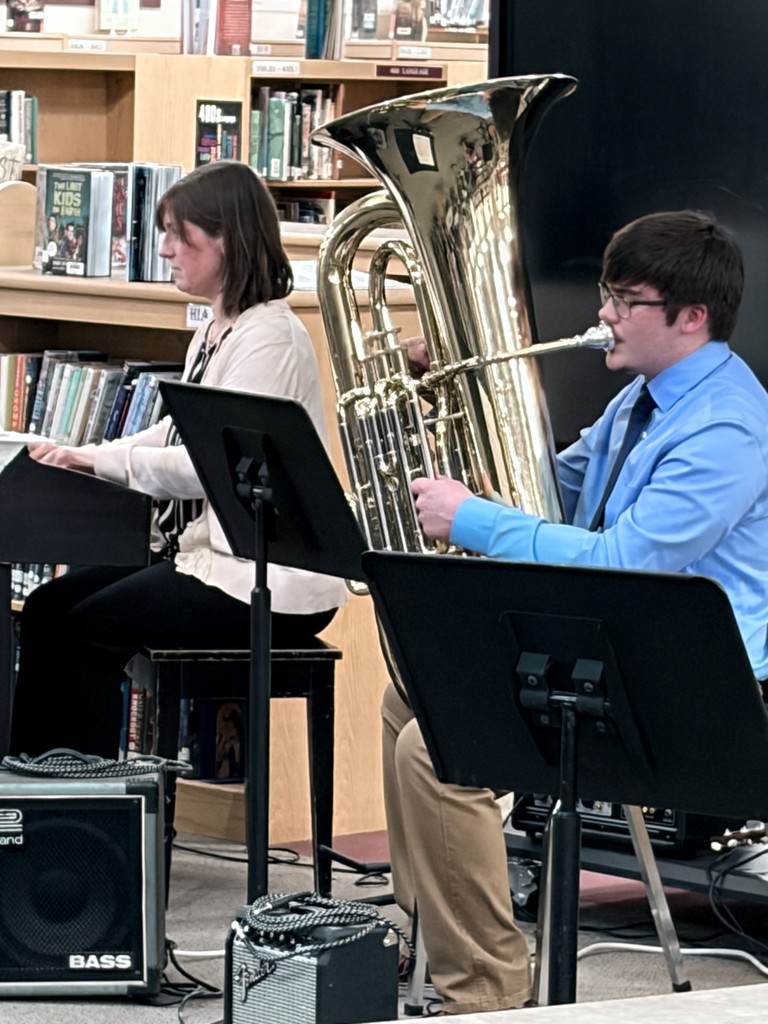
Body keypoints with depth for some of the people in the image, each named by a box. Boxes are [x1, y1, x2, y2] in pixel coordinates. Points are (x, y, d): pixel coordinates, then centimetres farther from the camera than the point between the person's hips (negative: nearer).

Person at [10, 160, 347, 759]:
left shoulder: (269, 338, -17)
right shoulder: (215, 332, 14)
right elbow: (179, 436, 19)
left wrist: (104, 460, -19)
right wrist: (82, 458, 4)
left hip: (266, 579, -10)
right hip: (199, 548, 10)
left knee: (84, 630, -14)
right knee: (47, 607, 2)